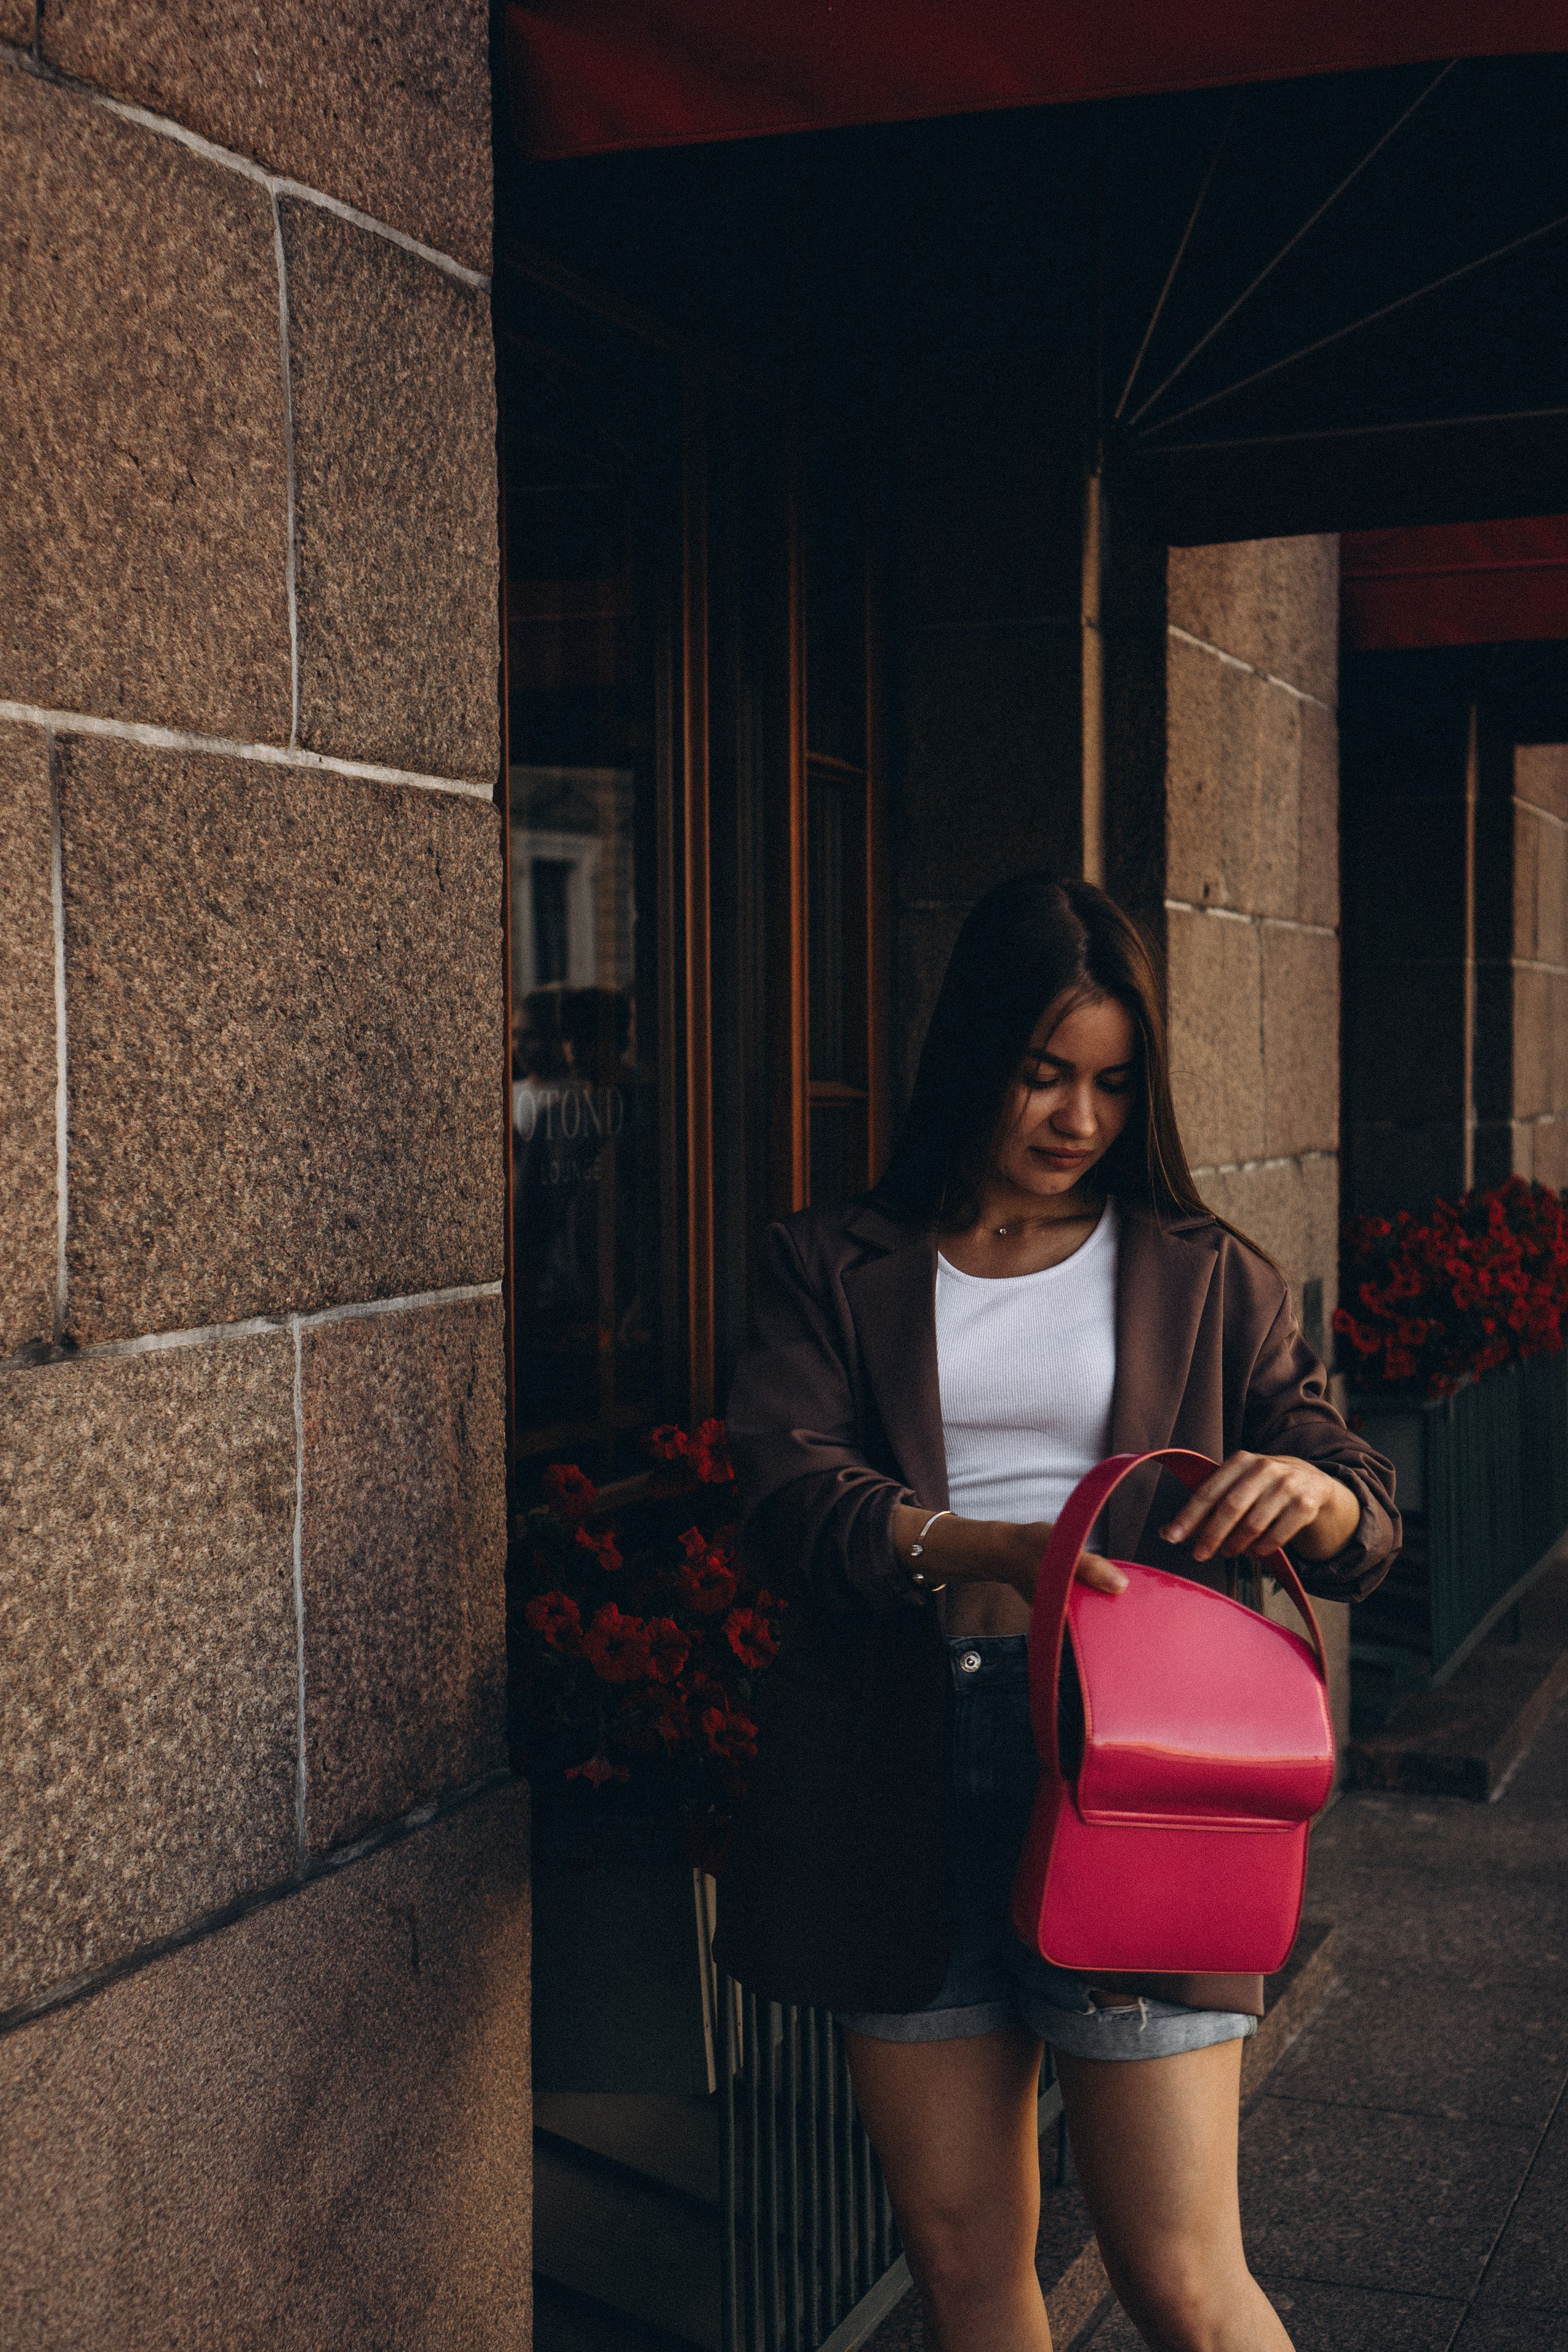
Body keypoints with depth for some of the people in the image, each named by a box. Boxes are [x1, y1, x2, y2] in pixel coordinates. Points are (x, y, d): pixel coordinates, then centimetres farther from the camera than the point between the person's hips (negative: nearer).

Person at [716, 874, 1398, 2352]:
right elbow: (784, 1486, -6)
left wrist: (1310, 1492, -17)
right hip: (900, 1783, 1)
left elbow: (1367, 1520, 9)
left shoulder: (1205, 1281, 13)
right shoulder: (832, 1266, 10)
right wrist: (986, 1549, -25)